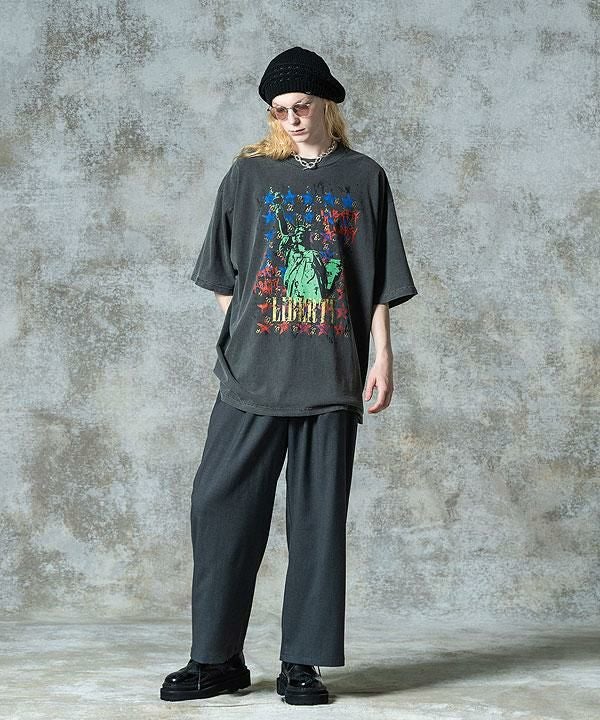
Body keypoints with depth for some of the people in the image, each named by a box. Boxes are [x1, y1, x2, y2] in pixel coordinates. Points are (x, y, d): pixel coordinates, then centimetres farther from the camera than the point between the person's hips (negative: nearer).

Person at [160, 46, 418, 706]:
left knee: (319, 516, 1)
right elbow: (226, 276, 13)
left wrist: (382, 359, 2)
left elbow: (380, 281, 9)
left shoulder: (363, 178, 10)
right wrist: (232, 348, 7)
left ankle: (302, 663, 8)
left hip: (331, 377, 0)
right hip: (251, 374, 1)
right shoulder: (249, 173, 10)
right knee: (221, 506, -3)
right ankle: (217, 658, 7)